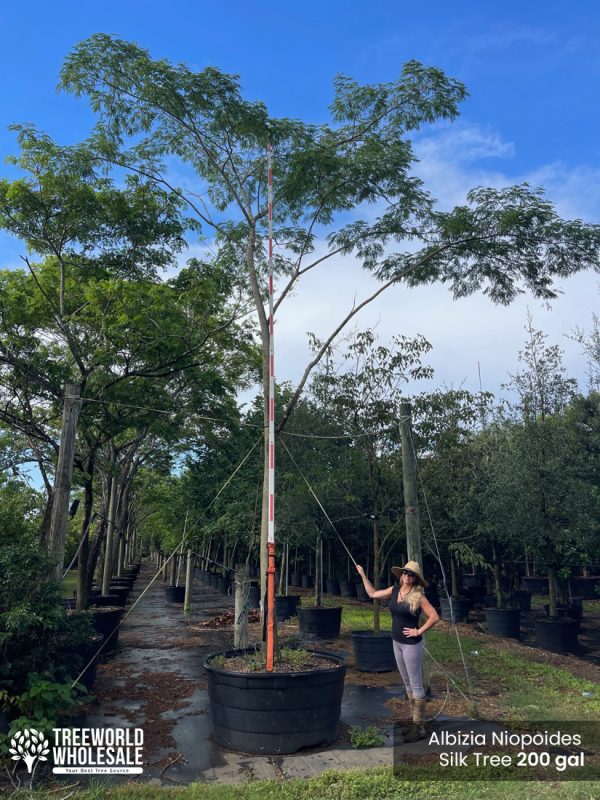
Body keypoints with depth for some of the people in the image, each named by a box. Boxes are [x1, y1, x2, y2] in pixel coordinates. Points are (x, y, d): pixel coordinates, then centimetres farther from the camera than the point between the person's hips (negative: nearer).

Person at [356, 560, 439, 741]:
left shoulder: (418, 596, -17)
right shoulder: (394, 590, 0)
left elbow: (434, 617, -18)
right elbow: (373, 594, 12)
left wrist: (419, 632, -15)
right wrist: (363, 575, 13)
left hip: (411, 644, -7)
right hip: (397, 642, 7)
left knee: (416, 685, 0)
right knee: (407, 683, 16)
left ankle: (419, 728, 8)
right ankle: (415, 721, 28)